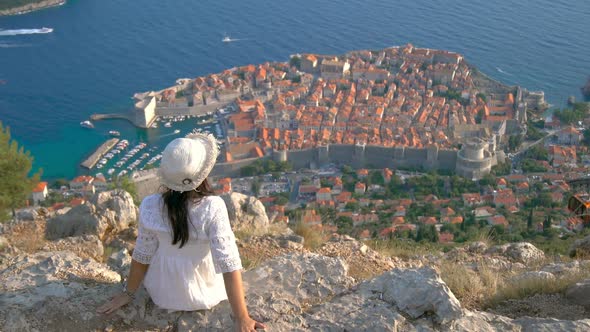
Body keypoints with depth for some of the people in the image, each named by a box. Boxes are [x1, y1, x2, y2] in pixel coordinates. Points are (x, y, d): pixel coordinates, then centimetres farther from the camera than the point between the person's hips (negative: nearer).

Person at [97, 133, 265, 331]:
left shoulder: (150, 206, -21)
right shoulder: (213, 208, -29)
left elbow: (142, 256, -10)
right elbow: (229, 263, -30)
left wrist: (128, 293, 7)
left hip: (161, 294, 2)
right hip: (203, 295, -2)